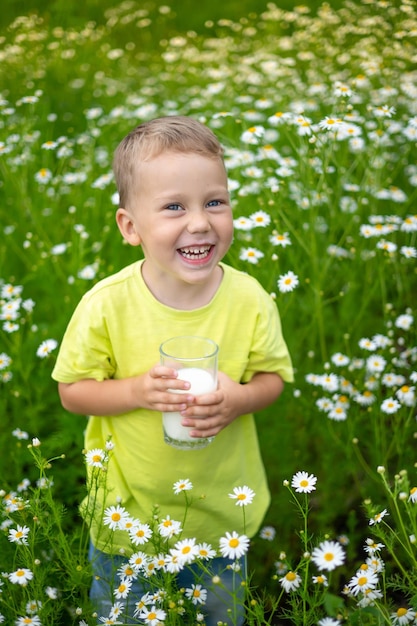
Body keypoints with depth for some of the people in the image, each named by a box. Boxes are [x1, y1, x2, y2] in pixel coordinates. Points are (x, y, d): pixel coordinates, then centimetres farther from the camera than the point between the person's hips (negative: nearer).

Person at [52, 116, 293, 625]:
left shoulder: (250, 300, -17)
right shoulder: (107, 305, -21)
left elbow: (273, 375, -4)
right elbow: (71, 391, -11)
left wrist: (238, 400, -25)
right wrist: (136, 391, -29)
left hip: (223, 511, 2)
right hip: (127, 513, -1)